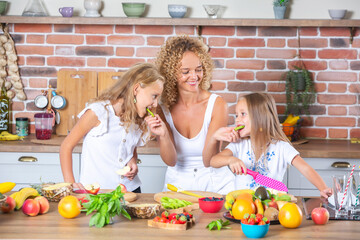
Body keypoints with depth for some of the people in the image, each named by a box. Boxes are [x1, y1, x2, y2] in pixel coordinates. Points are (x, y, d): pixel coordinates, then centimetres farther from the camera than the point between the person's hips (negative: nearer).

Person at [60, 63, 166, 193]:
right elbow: (67, 146, -4)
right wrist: (70, 184, -11)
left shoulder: (138, 120, 9)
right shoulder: (98, 112, -9)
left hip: (130, 189, 5)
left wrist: (132, 162, 4)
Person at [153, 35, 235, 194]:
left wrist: (214, 139, -30)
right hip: (177, 183, 1)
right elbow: (171, 161, -8)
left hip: (215, 183, -1)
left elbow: (208, 161, -11)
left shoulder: (217, 105, -9)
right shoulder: (163, 108, -3)